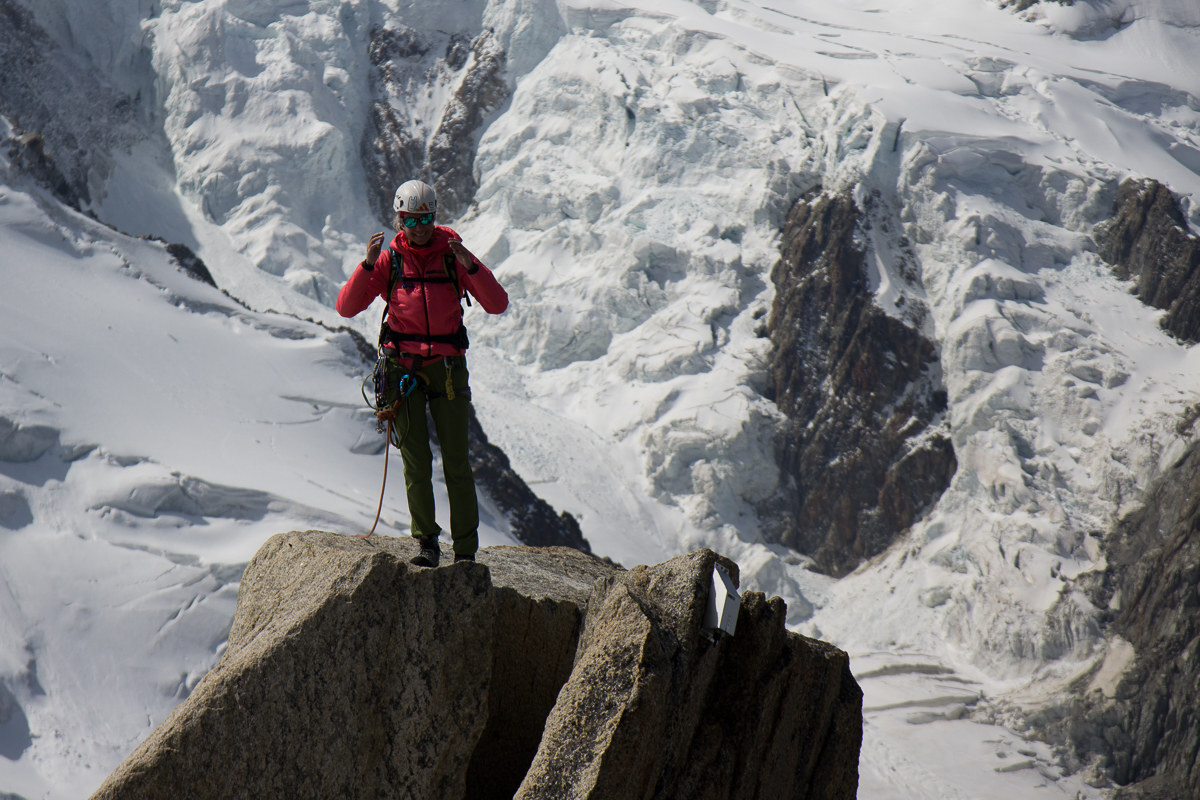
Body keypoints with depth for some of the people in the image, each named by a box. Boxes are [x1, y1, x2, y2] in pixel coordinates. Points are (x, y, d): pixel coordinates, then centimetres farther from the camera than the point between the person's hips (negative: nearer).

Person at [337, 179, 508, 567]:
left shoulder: (452, 254, 0)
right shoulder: (389, 258, 2)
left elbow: (497, 304, -7)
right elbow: (346, 307, -5)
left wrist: (469, 265, -21)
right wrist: (367, 265, -17)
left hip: (447, 365, 0)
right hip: (403, 367, 0)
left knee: (456, 460, -4)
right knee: (416, 459, -3)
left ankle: (466, 549, -1)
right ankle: (426, 542, 8)